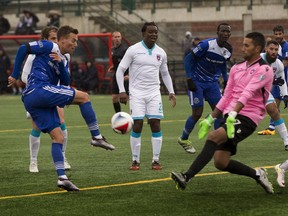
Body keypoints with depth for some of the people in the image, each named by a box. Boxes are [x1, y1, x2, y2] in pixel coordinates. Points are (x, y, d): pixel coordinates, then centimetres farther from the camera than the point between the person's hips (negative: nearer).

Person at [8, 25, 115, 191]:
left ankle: (62, 178, -1)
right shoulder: (49, 47, 0)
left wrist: (61, 63, -4)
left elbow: (65, 83, 11)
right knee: (83, 96, -10)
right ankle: (97, 137, -7)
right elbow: (23, 49, -5)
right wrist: (15, 75, -4)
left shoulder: (64, 60, 24)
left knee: (58, 137, 4)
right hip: (39, 89, -9)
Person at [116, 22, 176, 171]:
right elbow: (120, 70, -2)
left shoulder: (161, 53, 8)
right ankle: (135, 161, 4)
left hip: (154, 93, 3)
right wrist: (122, 91, -10)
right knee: (137, 125, -7)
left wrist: (171, 92, 11)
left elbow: (165, 74, 21)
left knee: (155, 124, -5)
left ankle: (156, 160, 2)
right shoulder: (133, 50, -4)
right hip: (137, 93, -3)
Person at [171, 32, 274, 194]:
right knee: (221, 163, -2)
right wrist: (210, 119, 18)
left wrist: (233, 114, -31)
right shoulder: (237, 68, 17)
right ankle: (257, 174, 18)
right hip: (230, 116, 8)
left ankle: (187, 177, -34)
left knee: (214, 136, -29)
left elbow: (247, 93, -20)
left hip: (247, 118, -8)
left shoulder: (264, 70, -6)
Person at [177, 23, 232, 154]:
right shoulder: (206, 45, -22)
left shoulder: (228, 50, -1)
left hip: (212, 82, 6)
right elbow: (188, 59, -16)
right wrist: (189, 79, -18)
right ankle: (183, 139, 16)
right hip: (197, 82, -6)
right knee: (197, 113, -7)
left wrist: (226, 81, 15)